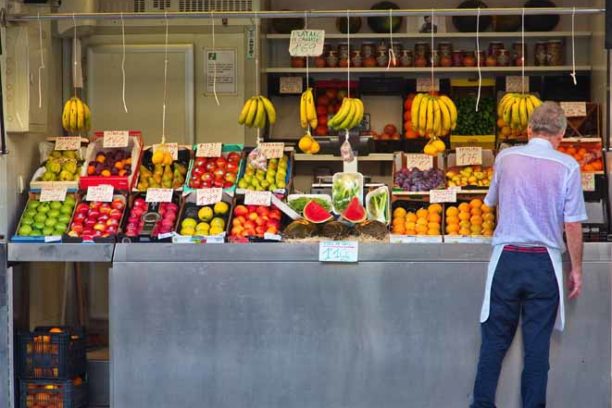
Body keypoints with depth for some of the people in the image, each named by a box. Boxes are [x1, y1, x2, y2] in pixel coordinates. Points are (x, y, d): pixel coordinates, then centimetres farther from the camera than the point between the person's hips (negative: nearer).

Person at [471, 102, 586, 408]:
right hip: (545, 263, -1)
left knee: (494, 341, 7)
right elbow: (573, 224, -6)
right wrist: (576, 269, 5)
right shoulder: (567, 166, -5)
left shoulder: (505, 158, 3)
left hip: (507, 259, 1)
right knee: (537, 346, 5)